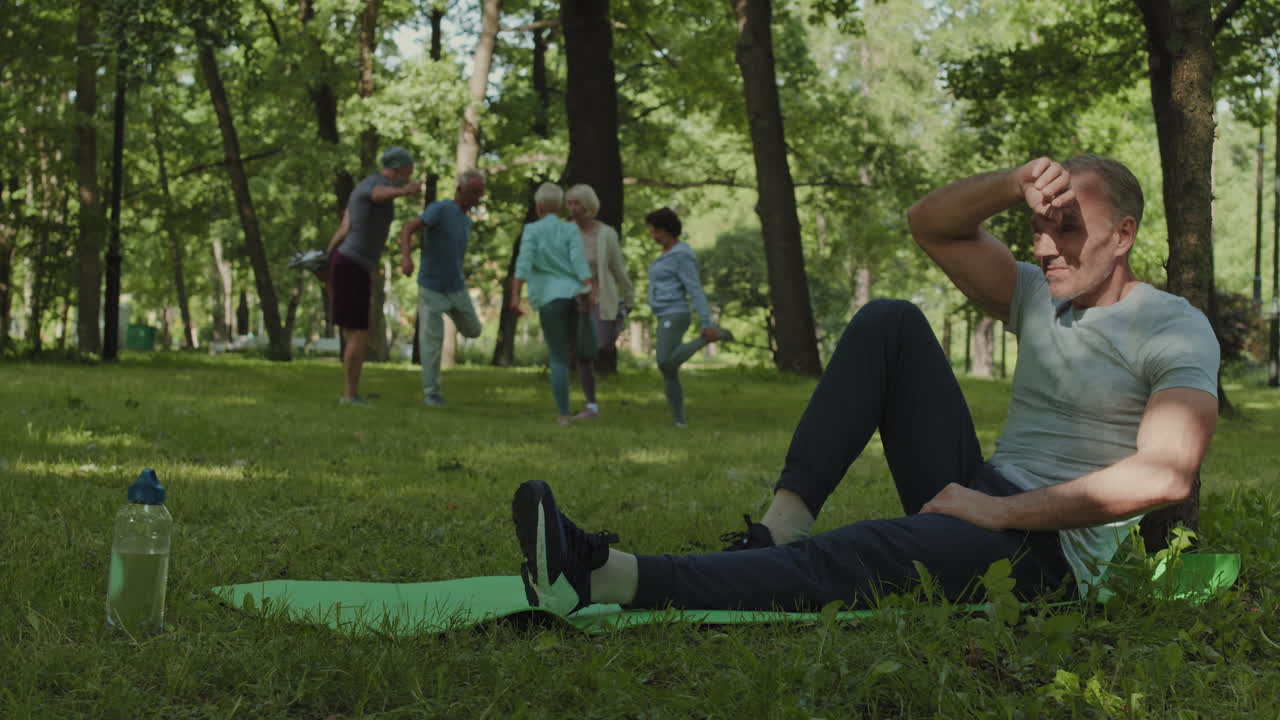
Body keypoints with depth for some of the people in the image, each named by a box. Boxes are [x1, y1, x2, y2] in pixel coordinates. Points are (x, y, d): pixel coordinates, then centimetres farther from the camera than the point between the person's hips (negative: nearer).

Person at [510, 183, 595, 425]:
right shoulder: (571, 230, 5)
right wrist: (590, 292, -18)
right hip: (575, 294, 2)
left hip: (550, 298, -2)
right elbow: (579, 262, -8)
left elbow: (524, 263, -12)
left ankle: (563, 414, 3)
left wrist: (515, 296, -18)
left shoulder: (532, 230, 1)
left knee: (558, 358, 7)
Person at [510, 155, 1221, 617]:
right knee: (888, 323, -5)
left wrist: (1003, 511, -22)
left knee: (847, 561, -34)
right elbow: (928, 224, 10)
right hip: (979, 499, 7)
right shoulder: (1038, 297, 14)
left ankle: (604, 578, -49)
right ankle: (781, 526, -19)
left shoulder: (1176, 330, -7)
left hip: (1052, 549, -7)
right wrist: (1016, 184, -10)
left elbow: (1166, 475, -23)